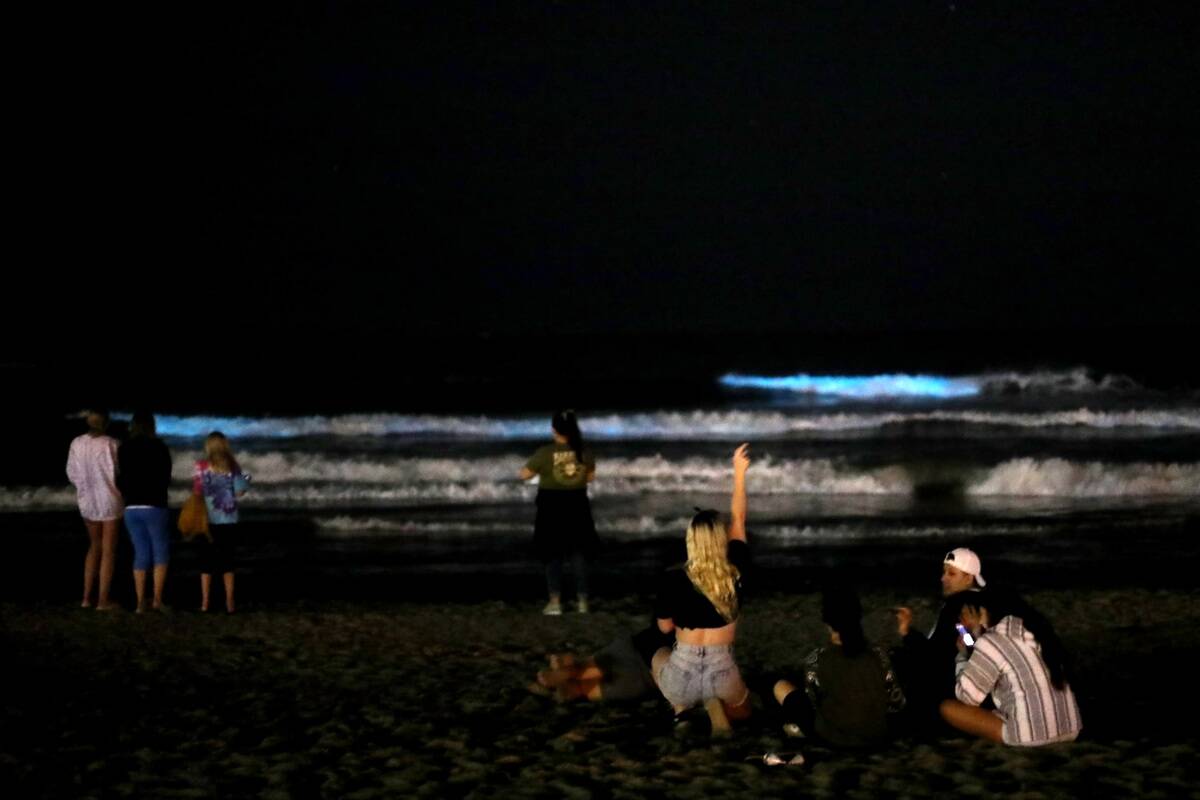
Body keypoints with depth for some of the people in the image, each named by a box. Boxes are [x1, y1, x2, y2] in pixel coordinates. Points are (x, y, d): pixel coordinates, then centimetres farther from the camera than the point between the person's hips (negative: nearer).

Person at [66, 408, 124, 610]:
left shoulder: (77, 443, -5)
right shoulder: (110, 444, -19)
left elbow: (71, 473, 3)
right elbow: (117, 473, -18)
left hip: (87, 501, 5)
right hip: (109, 500, -5)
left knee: (94, 546, 21)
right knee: (108, 551, 6)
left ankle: (87, 597, 19)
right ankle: (103, 600, 7)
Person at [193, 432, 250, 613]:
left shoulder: (201, 466, -5)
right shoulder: (232, 465, 0)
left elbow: (196, 492, -8)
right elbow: (240, 492, -2)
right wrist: (246, 481, 18)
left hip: (208, 519, -1)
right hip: (229, 520, 1)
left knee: (206, 562, 6)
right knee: (227, 561, 8)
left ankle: (205, 603, 4)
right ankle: (229, 603, 5)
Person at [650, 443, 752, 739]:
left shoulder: (673, 579, -11)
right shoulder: (735, 570, -7)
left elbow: (665, 626, 4)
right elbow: (738, 520, 8)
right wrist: (739, 472, 17)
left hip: (683, 674, 0)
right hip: (722, 674, 1)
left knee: (660, 656, 38)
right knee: (743, 710, 35)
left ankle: (681, 708, 9)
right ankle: (715, 707, -1)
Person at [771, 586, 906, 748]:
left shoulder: (816, 660, -21)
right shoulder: (879, 656, -14)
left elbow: (812, 705, -9)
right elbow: (897, 704, -7)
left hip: (831, 737, -3)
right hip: (876, 735, 4)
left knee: (781, 687, 17)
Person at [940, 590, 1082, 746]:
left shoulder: (990, 642, -6)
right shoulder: (1033, 630, 15)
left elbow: (966, 696, -2)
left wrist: (963, 655, 13)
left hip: (1032, 735, -8)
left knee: (947, 707, 2)